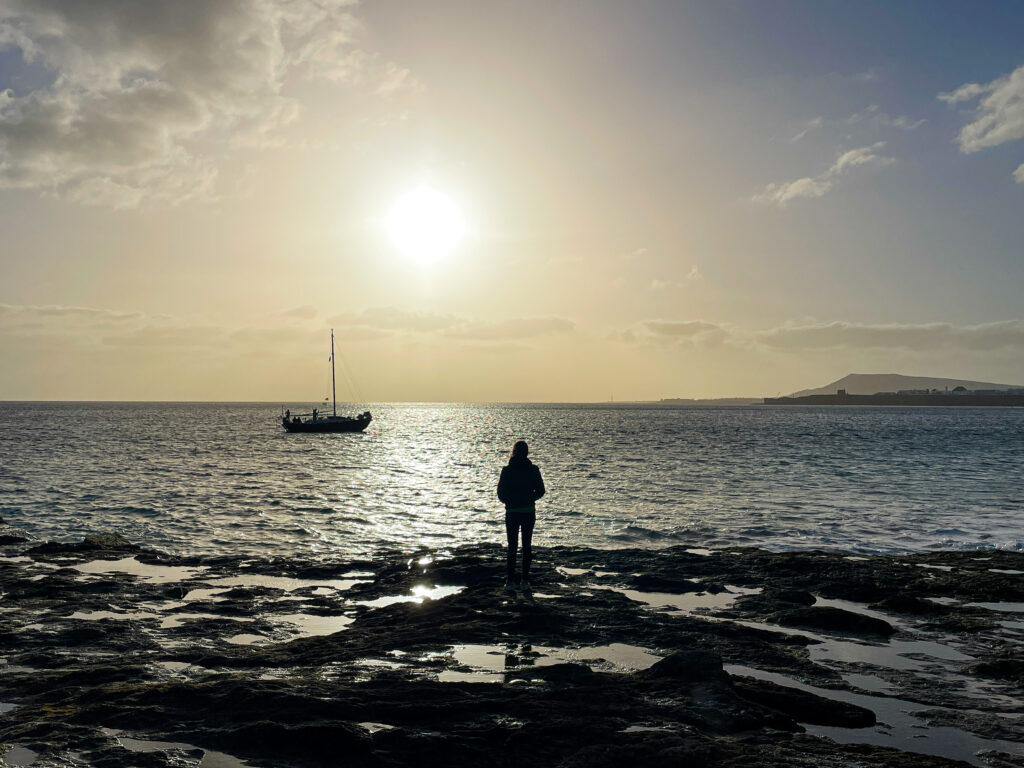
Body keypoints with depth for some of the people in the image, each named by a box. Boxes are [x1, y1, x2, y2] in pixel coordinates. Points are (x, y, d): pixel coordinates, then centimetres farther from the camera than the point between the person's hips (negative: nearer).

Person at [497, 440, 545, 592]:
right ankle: (525, 581, 9)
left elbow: (501, 493, -5)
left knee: (512, 546, 6)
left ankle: (511, 581, 4)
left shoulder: (507, 470, -8)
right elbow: (540, 491, 0)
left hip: (512, 512, -1)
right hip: (529, 512, 1)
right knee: (527, 546, 9)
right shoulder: (533, 469, -4)